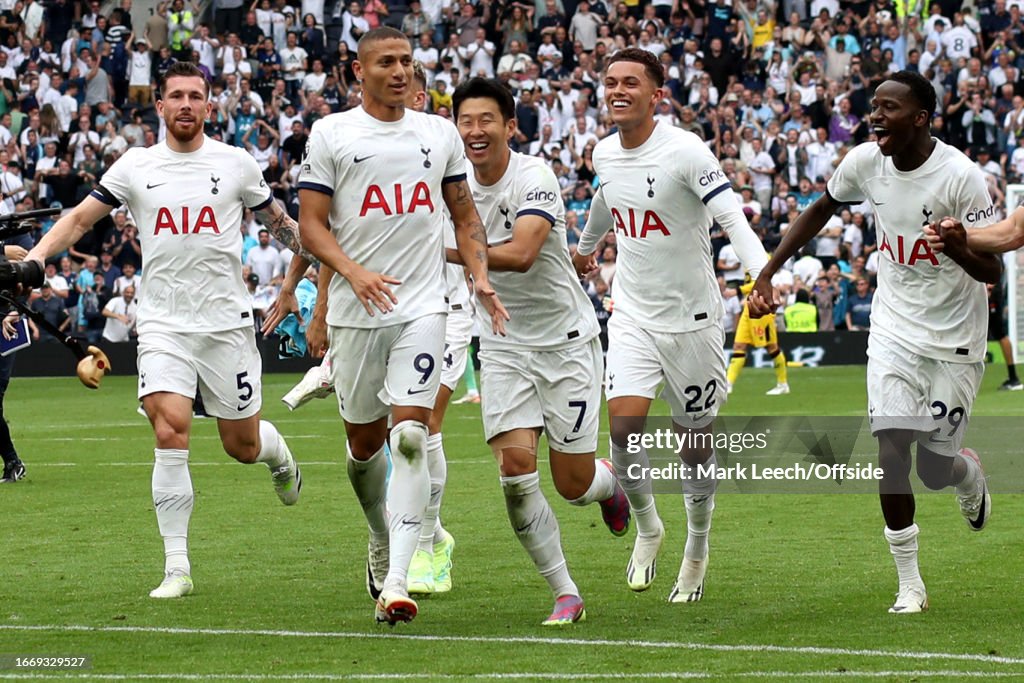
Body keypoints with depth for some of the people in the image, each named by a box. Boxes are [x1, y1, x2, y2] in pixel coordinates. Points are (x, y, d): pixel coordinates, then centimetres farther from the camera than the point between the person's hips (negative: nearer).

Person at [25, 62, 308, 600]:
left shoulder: (235, 163, 3)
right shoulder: (135, 166, 4)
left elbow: (278, 222, 16)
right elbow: (81, 217, 5)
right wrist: (38, 252, -10)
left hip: (226, 322, 0)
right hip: (162, 324, 0)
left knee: (243, 446, 5)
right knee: (170, 430, -17)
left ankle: (278, 453, 46)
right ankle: (177, 567, -12)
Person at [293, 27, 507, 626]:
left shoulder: (440, 133, 11)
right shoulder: (331, 134, 2)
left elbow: (465, 216, 18)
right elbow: (312, 225, -1)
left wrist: (481, 278, 2)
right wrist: (353, 272, -18)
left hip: (424, 307, 0)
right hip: (356, 309, 0)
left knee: (410, 435, -14)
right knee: (364, 441, 10)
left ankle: (397, 580, -17)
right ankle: (382, 540, 39)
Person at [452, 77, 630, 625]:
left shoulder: (534, 178, -19)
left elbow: (521, 254, -35)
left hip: (565, 339, -4)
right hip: (503, 347, 4)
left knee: (574, 485, -1)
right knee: (514, 468, -14)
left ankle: (611, 482, 38)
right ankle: (565, 595, -2)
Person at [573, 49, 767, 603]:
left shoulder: (685, 152, -17)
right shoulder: (604, 155, 2)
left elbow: (732, 217, -24)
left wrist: (762, 276, -41)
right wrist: (586, 247, 46)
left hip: (692, 318, -4)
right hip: (632, 316, 4)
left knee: (696, 442, 6)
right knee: (624, 426, -15)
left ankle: (697, 548, 27)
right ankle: (646, 526, 10)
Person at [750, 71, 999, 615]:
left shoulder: (960, 176, -20)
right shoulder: (865, 162, -6)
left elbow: (992, 271, -17)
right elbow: (820, 211, 15)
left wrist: (958, 248, -39)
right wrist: (767, 273, 10)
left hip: (954, 338, -3)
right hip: (893, 327, 3)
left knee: (934, 469, 0)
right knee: (891, 449, -12)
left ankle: (969, 472, 40)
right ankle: (909, 584, 0)